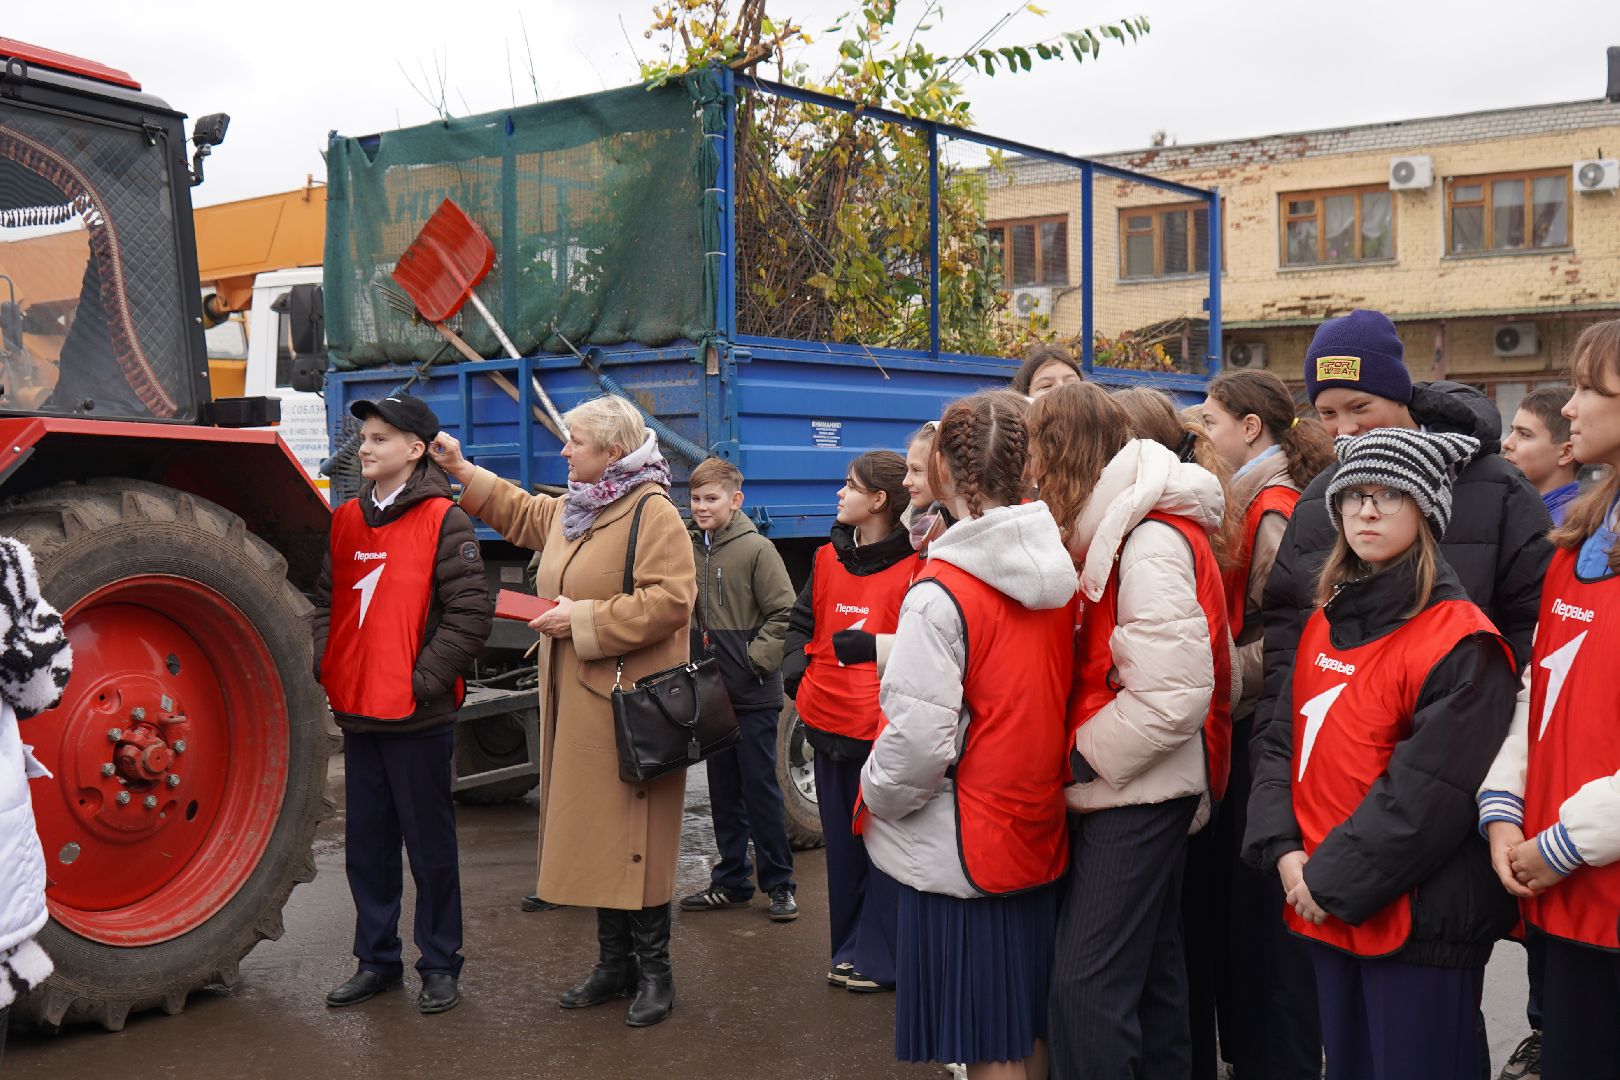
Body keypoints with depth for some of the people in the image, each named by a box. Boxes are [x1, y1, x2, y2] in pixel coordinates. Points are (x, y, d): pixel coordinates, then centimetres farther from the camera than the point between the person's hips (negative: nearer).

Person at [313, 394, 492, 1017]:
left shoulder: (443, 521, -7)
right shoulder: (345, 521, 11)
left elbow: (471, 613, -12)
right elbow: (325, 601, 15)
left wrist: (425, 680, -15)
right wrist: (327, 669, 0)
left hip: (419, 715, -6)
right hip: (357, 713, 6)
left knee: (430, 846, 4)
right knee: (367, 845, 13)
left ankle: (439, 966, 16)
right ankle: (377, 960, 26)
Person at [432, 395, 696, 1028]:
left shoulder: (652, 513, -13)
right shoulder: (569, 510, 16)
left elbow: (669, 602, -23)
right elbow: (518, 512, 36)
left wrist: (583, 619, -19)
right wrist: (461, 471, 29)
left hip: (629, 706, -9)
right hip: (576, 704, 9)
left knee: (635, 839, -3)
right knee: (593, 836, 14)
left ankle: (654, 972, 9)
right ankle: (614, 963, 26)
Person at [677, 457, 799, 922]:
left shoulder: (756, 549, -10)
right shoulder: (689, 550, 7)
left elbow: (785, 614, -11)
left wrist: (756, 659, -15)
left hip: (753, 695, -6)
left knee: (760, 788, 0)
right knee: (723, 791, 14)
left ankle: (779, 884, 11)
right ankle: (731, 881, 24)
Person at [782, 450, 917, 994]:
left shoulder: (913, 567, -12)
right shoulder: (829, 559, 10)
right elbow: (801, 621, 21)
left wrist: (875, 648, -24)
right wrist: (795, 670, 6)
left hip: (883, 727, -7)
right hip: (829, 721, 7)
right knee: (842, 843, 16)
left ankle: (881, 958, 13)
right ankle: (851, 948, 29)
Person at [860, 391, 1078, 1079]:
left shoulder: (941, 590, -20)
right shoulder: (1059, 571, 0)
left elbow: (920, 738, -21)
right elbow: (1062, 699, 8)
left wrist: (875, 795, -4)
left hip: (962, 851, -7)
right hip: (1039, 837, 7)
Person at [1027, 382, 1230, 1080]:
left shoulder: (1151, 541, -18)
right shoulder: (1113, 534, 12)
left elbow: (1173, 694, -24)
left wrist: (1080, 757, -15)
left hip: (1139, 794, -10)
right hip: (1137, 792, 10)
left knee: (1085, 984, -9)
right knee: (1149, 968, 18)